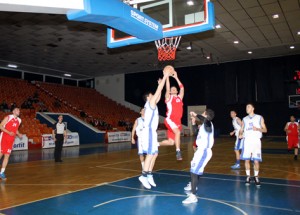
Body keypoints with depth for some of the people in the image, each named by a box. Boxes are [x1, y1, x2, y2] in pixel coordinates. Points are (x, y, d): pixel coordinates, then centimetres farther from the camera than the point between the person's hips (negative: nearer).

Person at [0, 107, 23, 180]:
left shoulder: (19, 120, 10)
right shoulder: (8, 117, -7)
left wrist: (19, 134, 3)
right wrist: (9, 132, -22)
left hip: (11, 140, 5)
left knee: (7, 155, 2)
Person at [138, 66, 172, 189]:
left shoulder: (151, 104, 19)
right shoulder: (150, 103, -5)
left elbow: (159, 96, 31)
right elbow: (159, 90, -8)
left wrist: (160, 84, 30)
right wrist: (165, 76, -4)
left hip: (151, 131, 10)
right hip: (149, 131, -10)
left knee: (154, 154, 11)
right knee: (151, 154, -10)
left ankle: (149, 175, 14)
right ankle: (144, 176, -9)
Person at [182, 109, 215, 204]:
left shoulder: (208, 124, -17)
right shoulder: (204, 125, 12)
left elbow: (205, 119, -43)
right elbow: (198, 134, 29)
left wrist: (196, 115, -30)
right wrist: (194, 123, 20)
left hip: (204, 151, -11)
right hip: (201, 150, 11)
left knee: (194, 171, -15)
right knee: (197, 170, 29)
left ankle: (193, 196, -17)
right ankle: (193, 186, 52)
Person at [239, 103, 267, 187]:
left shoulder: (259, 118, 6)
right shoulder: (244, 119, 14)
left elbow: (265, 130, 5)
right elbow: (241, 130, 16)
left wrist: (258, 129, -15)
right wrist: (240, 134, -7)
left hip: (256, 141, -2)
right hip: (247, 141, 2)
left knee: (256, 161, -3)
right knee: (246, 160, 0)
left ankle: (256, 177, 15)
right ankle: (248, 177, 15)